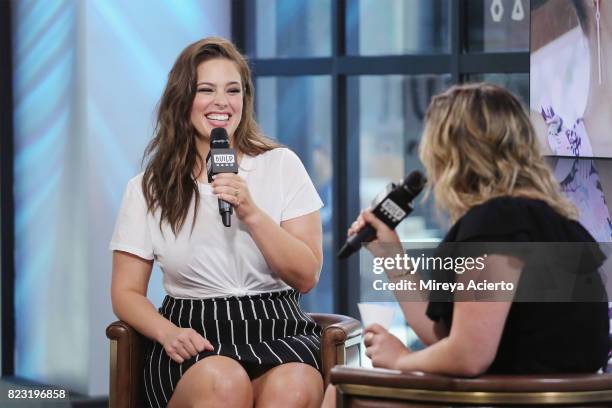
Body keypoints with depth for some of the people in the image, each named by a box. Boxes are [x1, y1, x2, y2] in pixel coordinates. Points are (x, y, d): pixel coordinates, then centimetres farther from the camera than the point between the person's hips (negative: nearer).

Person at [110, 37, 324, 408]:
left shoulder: (281, 165, 9)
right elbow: (127, 292, 9)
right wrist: (167, 333, -12)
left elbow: (307, 277, 3)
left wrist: (251, 214, -11)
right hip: (194, 337, 0)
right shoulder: (148, 189, 9)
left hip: (279, 333, 0)